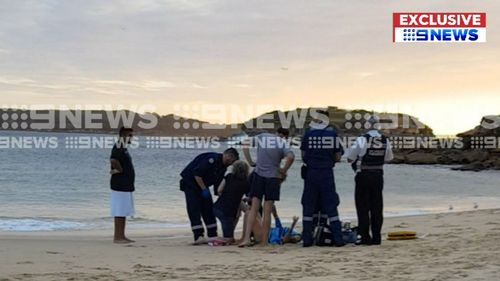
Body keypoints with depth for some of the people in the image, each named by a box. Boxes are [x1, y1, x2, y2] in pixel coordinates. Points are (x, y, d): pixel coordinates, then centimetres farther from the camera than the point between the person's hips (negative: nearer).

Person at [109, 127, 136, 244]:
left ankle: (121, 236, 16)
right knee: (119, 212, -6)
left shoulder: (123, 148, 17)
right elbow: (113, 160, -33)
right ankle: (117, 237, -3)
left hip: (126, 186, 10)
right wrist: (120, 170, -20)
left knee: (123, 212, 12)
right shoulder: (118, 147, -15)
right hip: (120, 186, -10)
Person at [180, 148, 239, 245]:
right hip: (190, 181, -9)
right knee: (194, 209, -14)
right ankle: (198, 236, -20)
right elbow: (196, 173, -28)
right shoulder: (213, 159, -24)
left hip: (202, 185, 9)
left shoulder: (222, 167, 5)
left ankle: (213, 235, 12)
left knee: (209, 209, 6)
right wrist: (204, 189, -23)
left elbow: (218, 184, 12)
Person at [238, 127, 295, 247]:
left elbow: (245, 144, 8)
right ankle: (264, 242, 4)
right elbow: (291, 157, -17)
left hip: (258, 174, 2)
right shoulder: (283, 142, 0)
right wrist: (284, 170, -2)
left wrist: (250, 162, 9)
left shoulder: (262, 136, 10)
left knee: (254, 208, 3)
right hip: (273, 177, -2)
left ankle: (247, 238, -11)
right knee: (267, 211, 3)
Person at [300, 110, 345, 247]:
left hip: (311, 173, 0)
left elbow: (303, 155, 1)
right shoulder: (333, 133, 0)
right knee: (331, 205, 4)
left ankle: (307, 239, 5)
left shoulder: (308, 133, -1)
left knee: (308, 205, 7)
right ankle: (338, 238, 0)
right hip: (327, 173, 0)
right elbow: (338, 157, 1)